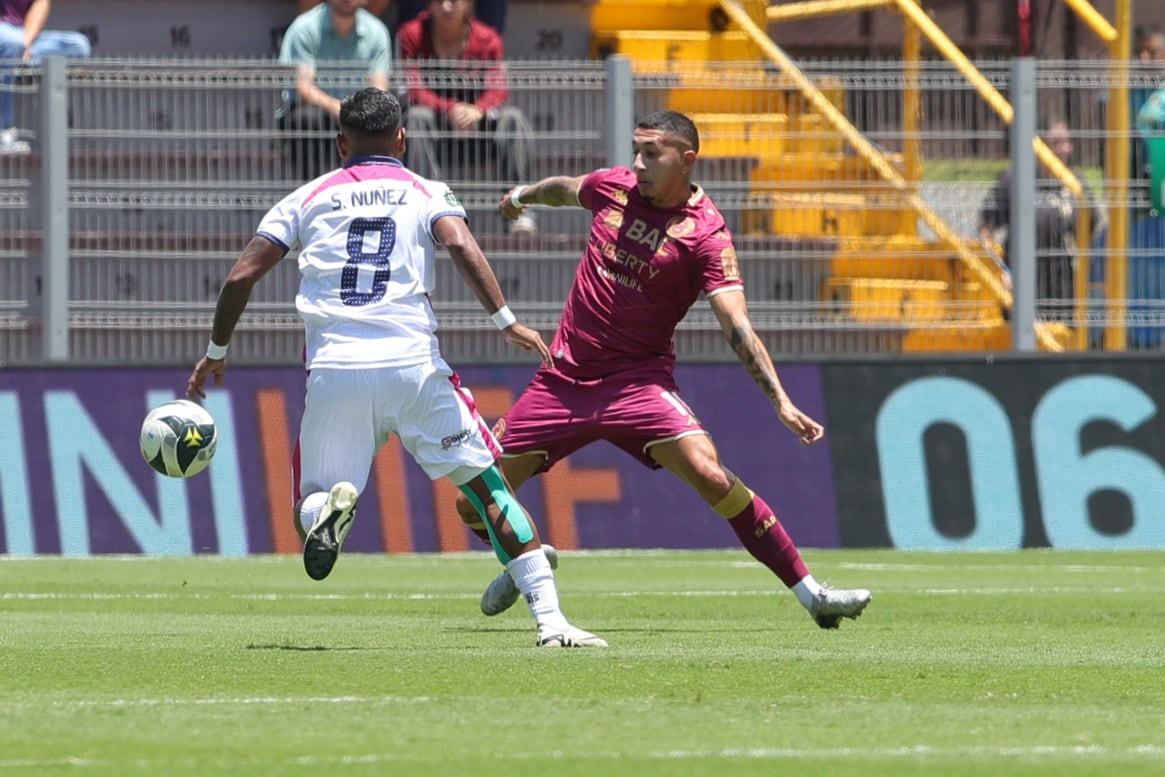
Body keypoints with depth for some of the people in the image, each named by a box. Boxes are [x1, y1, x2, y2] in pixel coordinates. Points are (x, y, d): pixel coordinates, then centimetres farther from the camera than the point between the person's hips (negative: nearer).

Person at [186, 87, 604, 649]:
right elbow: (461, 246, -8)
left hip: (333, 370, 1)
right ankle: (550, 619, -5)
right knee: (488, 487, 8)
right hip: (413, 365, -1)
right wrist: (505, 320, -11)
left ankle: (330, 504, -26)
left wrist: (216, 351, 25)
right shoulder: (425, 194, 13)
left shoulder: (309, 197, 18)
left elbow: (241, 277, 13)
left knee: (309, 510, 12)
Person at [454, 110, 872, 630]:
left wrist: (780, 401, -33)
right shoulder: (613, 187, 1)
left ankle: (812, 595, -18)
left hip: (637, 382, -5)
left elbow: (737, 327, -21)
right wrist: (523, 195, 46)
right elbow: (565, 189, 26)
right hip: (562, 379, 5)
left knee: (709, 474, -26)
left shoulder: (705, 235, -13)